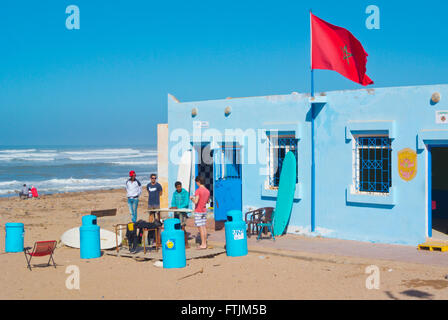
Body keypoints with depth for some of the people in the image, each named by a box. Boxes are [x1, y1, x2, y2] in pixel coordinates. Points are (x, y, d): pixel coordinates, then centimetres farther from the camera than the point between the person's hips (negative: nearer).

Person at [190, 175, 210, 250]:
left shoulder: (198, 190, -16)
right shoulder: (207, 191, 7)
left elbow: (196, 202, -21)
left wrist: (192, 198, -3)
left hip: (198, 211, -7)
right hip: (204, 211, 7)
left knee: (200, 227, -5)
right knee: (204, 227, 10)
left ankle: (203, 244, -4)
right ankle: (205, 243, 13)